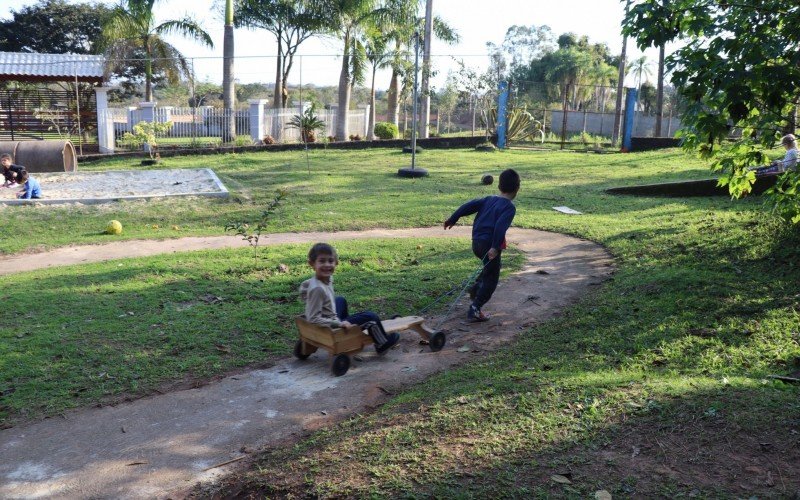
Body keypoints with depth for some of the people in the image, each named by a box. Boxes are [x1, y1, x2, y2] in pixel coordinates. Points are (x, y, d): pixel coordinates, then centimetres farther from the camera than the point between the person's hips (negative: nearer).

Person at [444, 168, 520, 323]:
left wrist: (452, 219, 11)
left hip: (476, 242, 8)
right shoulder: (510, 207, -8)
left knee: (489, 268, 33)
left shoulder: (489, 200, 12)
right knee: (491, 278, 3)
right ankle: (474, 309, -3)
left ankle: (475, 290, 31)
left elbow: (468, 206, 6)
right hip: (489, 244, -7)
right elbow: (500, 226, -23)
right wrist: (495, 248, -28)